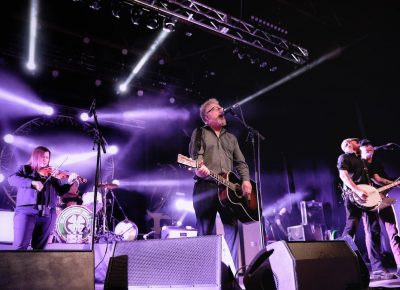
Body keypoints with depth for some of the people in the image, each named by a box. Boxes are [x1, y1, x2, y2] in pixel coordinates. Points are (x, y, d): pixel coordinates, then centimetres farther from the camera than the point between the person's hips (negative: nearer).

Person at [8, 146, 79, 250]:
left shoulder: (52, 174, 16)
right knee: (20, 246, -10)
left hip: (47, 214, 3)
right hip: (26, 211, -2)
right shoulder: (25, 169, 10)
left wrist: (70, 183, -11)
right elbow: (12, 179, -8)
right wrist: (32, 182, -22)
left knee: (39, 247, 7)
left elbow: (60, 191, 9)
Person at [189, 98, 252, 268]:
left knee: (232, 227, -4)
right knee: (206, 231, -3)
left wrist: (245, 180, 2)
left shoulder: (231, 138, 25)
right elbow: (195, 155, -5)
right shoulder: (199, 133, 11)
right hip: (206, 187, -4)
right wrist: (199, 169, -27)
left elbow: (241, 163, 21)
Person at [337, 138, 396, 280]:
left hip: (367, 198, 8)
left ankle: (377, 268, 3)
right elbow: (343, 175, -12)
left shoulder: (360, 160, 31)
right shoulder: (344, 157, 5)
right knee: (351, 228, -14)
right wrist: (357, 190, -25)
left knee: (374, 230, 1)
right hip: (353, 197, -8)